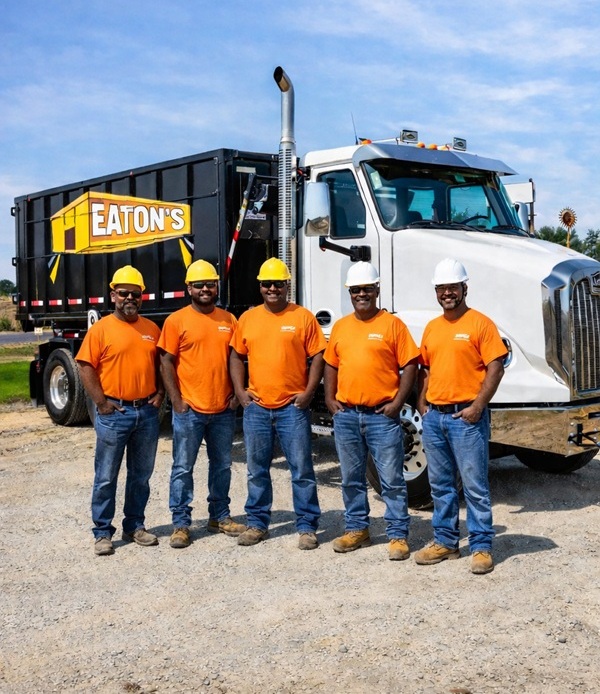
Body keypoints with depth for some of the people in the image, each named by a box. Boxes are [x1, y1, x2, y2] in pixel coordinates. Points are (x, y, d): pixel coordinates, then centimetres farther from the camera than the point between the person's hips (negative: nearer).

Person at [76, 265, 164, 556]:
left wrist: (160, 393, 4)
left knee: (141, 475, 13)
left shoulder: (152, 329, 9)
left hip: (147, 413, 4)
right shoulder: (101, 329, -5)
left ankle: (135, 526, 25)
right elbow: (86, 368, -7)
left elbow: (161, 364, 17)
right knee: (106, 477, 3)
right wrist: (101, 402, -12)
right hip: (114, 413, -4)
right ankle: (102, 533, 12)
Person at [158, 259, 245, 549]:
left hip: (223, 409, 4)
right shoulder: (176, 320, -3)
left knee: (222, 465, 14)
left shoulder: (228, 320, 9)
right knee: (183, 467, 2)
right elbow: (167, 362, -4)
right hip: (189, 409, -4)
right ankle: (180, 524, 10)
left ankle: (220, 516, 28)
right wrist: (176, 400, -10)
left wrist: (236, 393, 3)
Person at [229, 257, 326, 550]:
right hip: (256, 407, 3)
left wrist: (308, 392, -9)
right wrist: (240, 391, 3)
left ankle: (307, 527, 12)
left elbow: (317, 356, 0)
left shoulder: (303, 317, -1)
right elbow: (237, 356, 14)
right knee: (256, 470, 12)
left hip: (292, 407, -3)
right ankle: (256, 523, 24)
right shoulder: (248, 318, 8)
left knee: (302, 470, 2)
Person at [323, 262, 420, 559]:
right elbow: (331, 364, 17)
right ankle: (357, 530, 27)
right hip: (346, 415, 5)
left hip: (381, 415, -5)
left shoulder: (392, 324, -3)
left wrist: (397, 402, -11)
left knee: (392, 480, 0)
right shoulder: (340, 326, 11)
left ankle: (398, 536, 8)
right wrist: (329, 399, 6)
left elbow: (409, 365, -5)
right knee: (351, 479, 14)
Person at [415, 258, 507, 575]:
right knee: (440, 485, 13)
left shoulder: (480, 323, -6)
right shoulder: (432, 327, 13)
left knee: (475, 486, -2)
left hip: (466, 417, -6)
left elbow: (495, 368, -11)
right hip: (434, 417, 6)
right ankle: (444, 541, 24)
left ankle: (481, 547, 8)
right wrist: (422, 402, 9)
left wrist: (477, 406, -17)